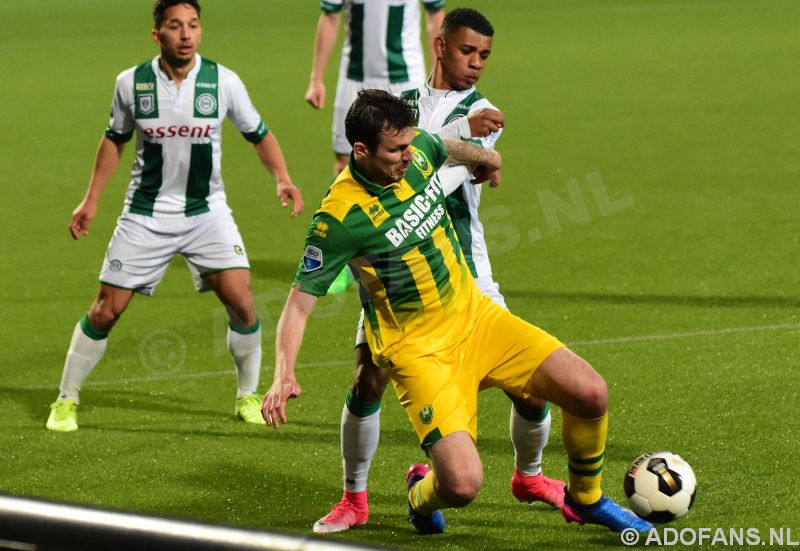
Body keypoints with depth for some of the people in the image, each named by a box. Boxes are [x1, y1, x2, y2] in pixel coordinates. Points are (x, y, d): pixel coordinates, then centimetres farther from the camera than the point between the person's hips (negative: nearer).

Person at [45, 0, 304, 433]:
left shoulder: (222, 81, -9)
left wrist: (282, 179, -12)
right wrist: (91, 198, 8)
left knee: (240, 301, -14)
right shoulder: (132, 83, -7)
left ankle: (248, 395, 8)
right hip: (145, 215, 0)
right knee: (106, 311, -1)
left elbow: (258, 134, 4)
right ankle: (66, 401, 17)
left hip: (207, 211, 0)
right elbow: (115, 138, 10)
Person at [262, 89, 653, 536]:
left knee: (591, 393, -8)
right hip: (418, 349, -6)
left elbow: (447, 148, 22)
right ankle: (422, 494, 17)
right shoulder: (338, 218, -22)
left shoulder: (418, 150, -5)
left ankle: (586, 500, 21)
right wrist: (284, 375, -27)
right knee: (462, 483, -23)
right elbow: (300, 301, -14)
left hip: (475, 315, 6)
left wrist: (483, 157, 43)